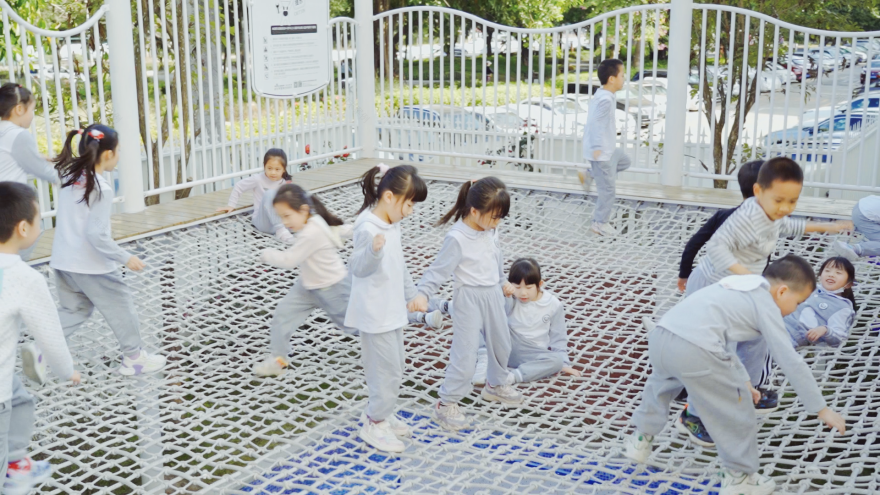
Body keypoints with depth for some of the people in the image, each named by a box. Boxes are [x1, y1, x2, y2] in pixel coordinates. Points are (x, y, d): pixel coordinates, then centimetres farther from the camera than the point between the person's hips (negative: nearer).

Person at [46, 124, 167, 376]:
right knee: (121, 308, 11)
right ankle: (134, 357, 22)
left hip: (63, 261, 7)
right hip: (92, 266, -7)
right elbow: (96, 235, -24)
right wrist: (126, 258, -16)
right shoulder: (101, 189, -21)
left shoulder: (69, 176, 2)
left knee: (73, 310, 21)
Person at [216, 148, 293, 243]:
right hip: (263, 223, -3)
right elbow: (238, 187, 7)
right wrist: (231, 205, 9)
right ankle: (279, 230, -41)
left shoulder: (285, 183, 7)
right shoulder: (258, 179, -4)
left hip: (280, 220, 3)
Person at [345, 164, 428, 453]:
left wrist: (410, 294, 27)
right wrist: (374, 250, -54)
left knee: (392, 368, 20)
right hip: (375, 316, -10)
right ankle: (374, 424, 14)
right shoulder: (368, 229, -23)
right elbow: (358, 267, -34)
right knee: (389, 371, -2)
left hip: (392, 310, 10)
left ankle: (378, 413, 36)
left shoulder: (391, 224, 7)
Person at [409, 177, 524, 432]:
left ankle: (496, 384, 48)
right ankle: (446, 404, 6)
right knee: (465, 353, -7)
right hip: (469, 298, -8)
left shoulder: (490, 229, -2)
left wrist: (502, 281, 29)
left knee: (501, 343, 23)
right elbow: (439, 269, -24)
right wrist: (423, 294, -36)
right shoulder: (457, 238, -24)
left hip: (493, 294, 8)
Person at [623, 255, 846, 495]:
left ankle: (641, 440, 52)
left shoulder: (739, 290, 32)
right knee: (737, 408, 11)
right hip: (694, 350, -8)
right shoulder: (766, 305, 8)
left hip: (660, 335, 8)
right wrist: (821, 409, 11)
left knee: (662, 382, 40)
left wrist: (742, 380, 40)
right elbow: (791, 361, 4)